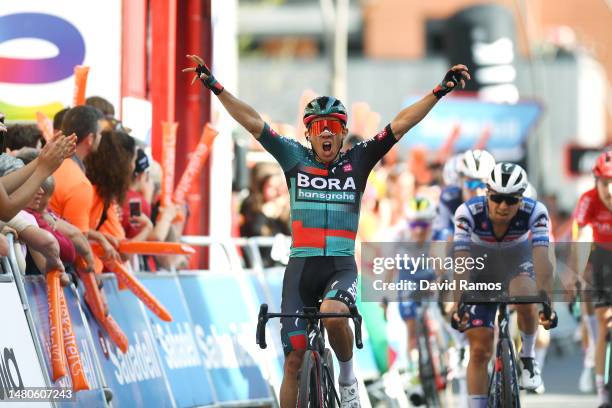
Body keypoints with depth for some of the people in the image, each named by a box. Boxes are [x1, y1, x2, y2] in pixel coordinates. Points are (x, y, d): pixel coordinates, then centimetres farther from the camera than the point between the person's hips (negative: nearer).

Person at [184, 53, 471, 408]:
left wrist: (441, 91, -9)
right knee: (294, 361, -2)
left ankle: (348, 377, -7)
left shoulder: (357, 161, 3)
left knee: (332, 315, -33)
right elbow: (252, 122, 0)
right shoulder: (295, 158, 4)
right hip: (301, 268, 1)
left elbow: (400, 125, -3)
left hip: (341, 267, -1)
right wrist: (215, 86, -6)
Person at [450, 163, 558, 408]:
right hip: (481, 275, 1)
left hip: (517, 267, 0)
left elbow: (542, 260, -39)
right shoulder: (468, 213, -30)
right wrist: (458, 305, -49)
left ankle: (528, 356, -8)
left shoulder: (535, 213, -30)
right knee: (480, 351, -7)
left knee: (525, 299, -35)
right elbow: (461, 263, -36)